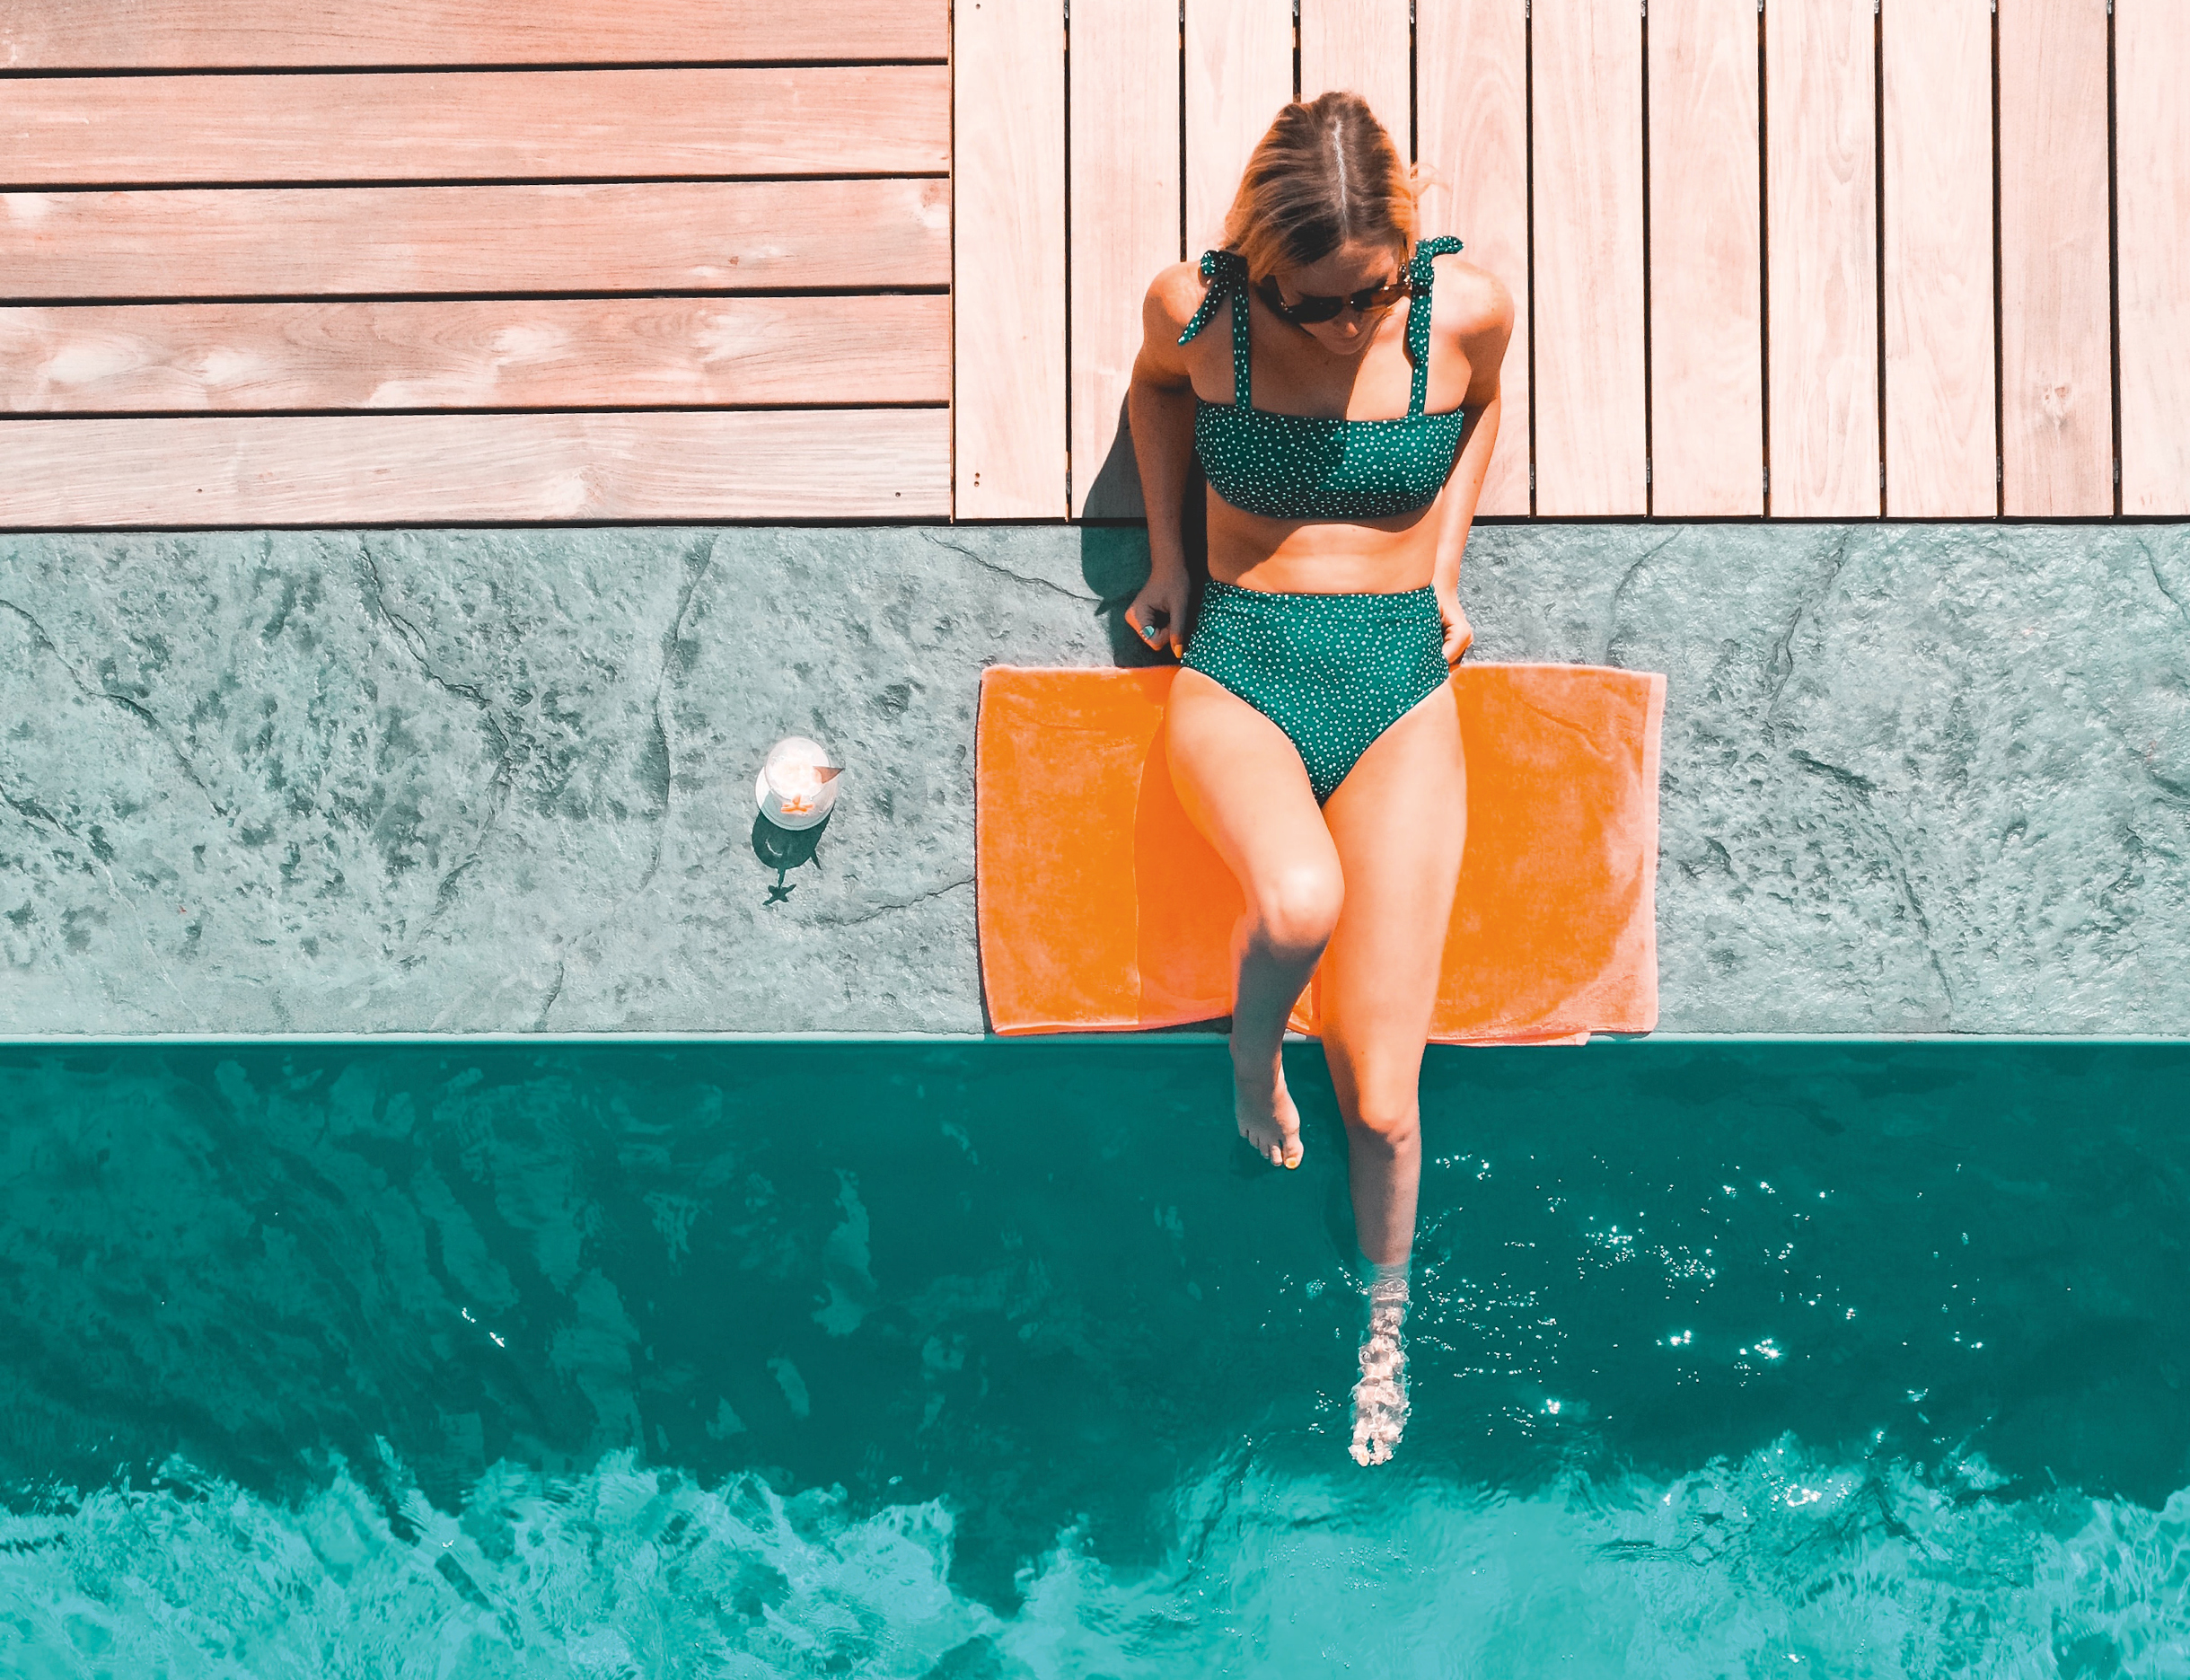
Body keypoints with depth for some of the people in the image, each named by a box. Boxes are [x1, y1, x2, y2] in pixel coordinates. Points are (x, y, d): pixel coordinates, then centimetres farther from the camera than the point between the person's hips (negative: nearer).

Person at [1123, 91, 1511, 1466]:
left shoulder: (1468, 308, -8)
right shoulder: (1196, 309, -9)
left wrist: (1442, 561, 7)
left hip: (1400, 686, 1)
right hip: (1239, 670, 0)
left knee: (1380, 1095, -6)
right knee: (1299, 900, -37)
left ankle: (1386, 1325, 23)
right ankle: (1252, 1054, 1)